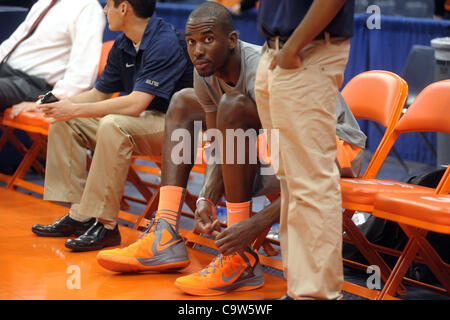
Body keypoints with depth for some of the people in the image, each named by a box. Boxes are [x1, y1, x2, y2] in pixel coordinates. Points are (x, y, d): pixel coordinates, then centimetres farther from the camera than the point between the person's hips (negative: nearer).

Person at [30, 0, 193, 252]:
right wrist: (63, 103, -3)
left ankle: (105, 224, -30)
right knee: (65, 123, 0)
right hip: (138, 120, 9)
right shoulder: (122, 47, 7)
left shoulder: (165, 44, -21)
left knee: (113, 125, -35)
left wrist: (76, 110, -24)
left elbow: (136, 104, -29)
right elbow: (100, 94, 16)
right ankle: (79, 214, -4)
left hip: (172, 125, -9)